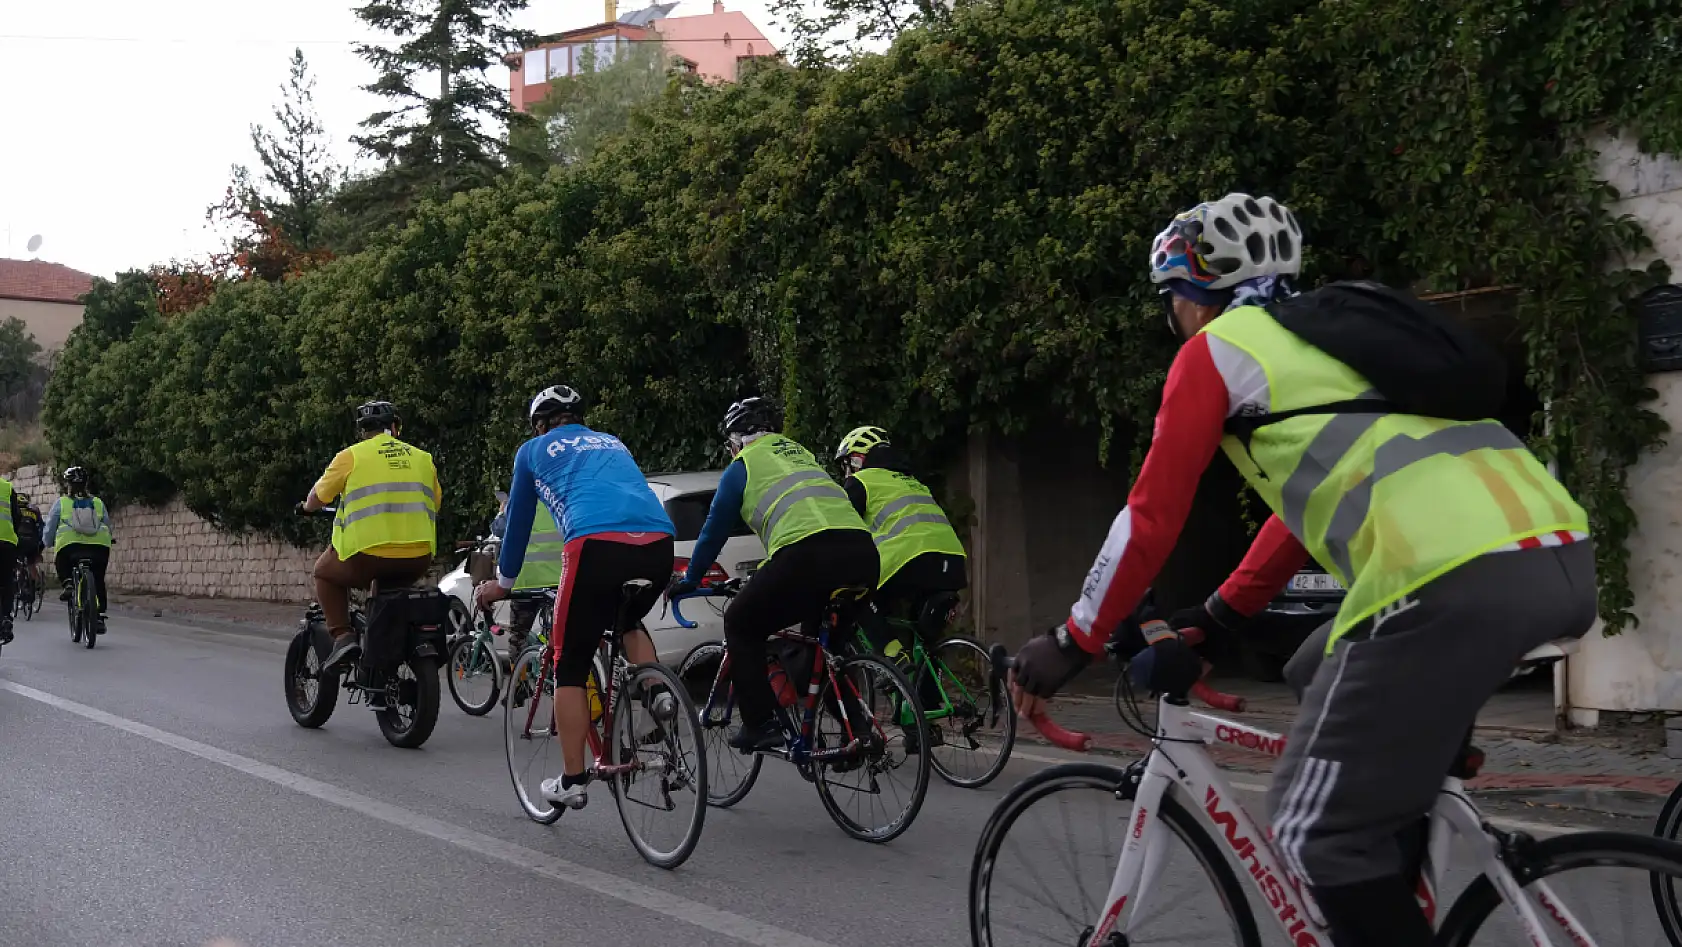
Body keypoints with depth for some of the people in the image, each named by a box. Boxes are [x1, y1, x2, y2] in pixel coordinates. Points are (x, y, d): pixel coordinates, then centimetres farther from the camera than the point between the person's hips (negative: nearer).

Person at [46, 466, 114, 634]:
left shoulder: (61, 503, 12)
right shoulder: (98, 503, 18)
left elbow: (50, 528, 14)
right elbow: (108, 527, 22)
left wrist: (49, 544, 31)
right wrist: (106, 542, 39)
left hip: (70, 545, -2)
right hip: (99, 546, 2)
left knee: (61, 563, 31)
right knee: (98, 581, 16)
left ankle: (67, 584, 3)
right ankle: (100, 618, 8)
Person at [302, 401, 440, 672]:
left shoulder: (351, 456, 2)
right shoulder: (422, 458, 13)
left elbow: (316, 499, 9)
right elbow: (435, 501, 23)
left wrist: (307, 506, 32)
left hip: (368, 556, -4)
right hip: (418, 561, 4)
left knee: (325, 572, 25)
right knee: (388, 580, 36)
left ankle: (342, 636, 6)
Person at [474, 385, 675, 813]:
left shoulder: (533, 450, 25)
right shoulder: (613, 444, 36)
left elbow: (518, 520, 32)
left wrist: (503, 583, 46)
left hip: (597, 544, -4)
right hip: (660, 542, 4)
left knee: (571, 665, 11)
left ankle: (572, 781, 12)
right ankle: (657, 694, 9)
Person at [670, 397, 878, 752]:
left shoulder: (742, 466, 16)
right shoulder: (802, 455, 35)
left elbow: (714, 531, 21)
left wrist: (688, 581, 37)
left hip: (809, 553, -6)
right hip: (863, 553, 7)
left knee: (742, 626, 13)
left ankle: (760, 725, 6)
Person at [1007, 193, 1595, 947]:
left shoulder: (1218, 348, 9)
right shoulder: (1332, 332, 32)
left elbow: (1150, 516, 7)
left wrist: (1071, 644, 16)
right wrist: (1219, 614, 41)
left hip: (1451, 577, -9)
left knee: (1318, 829, 3)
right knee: (1322, 680, 29)